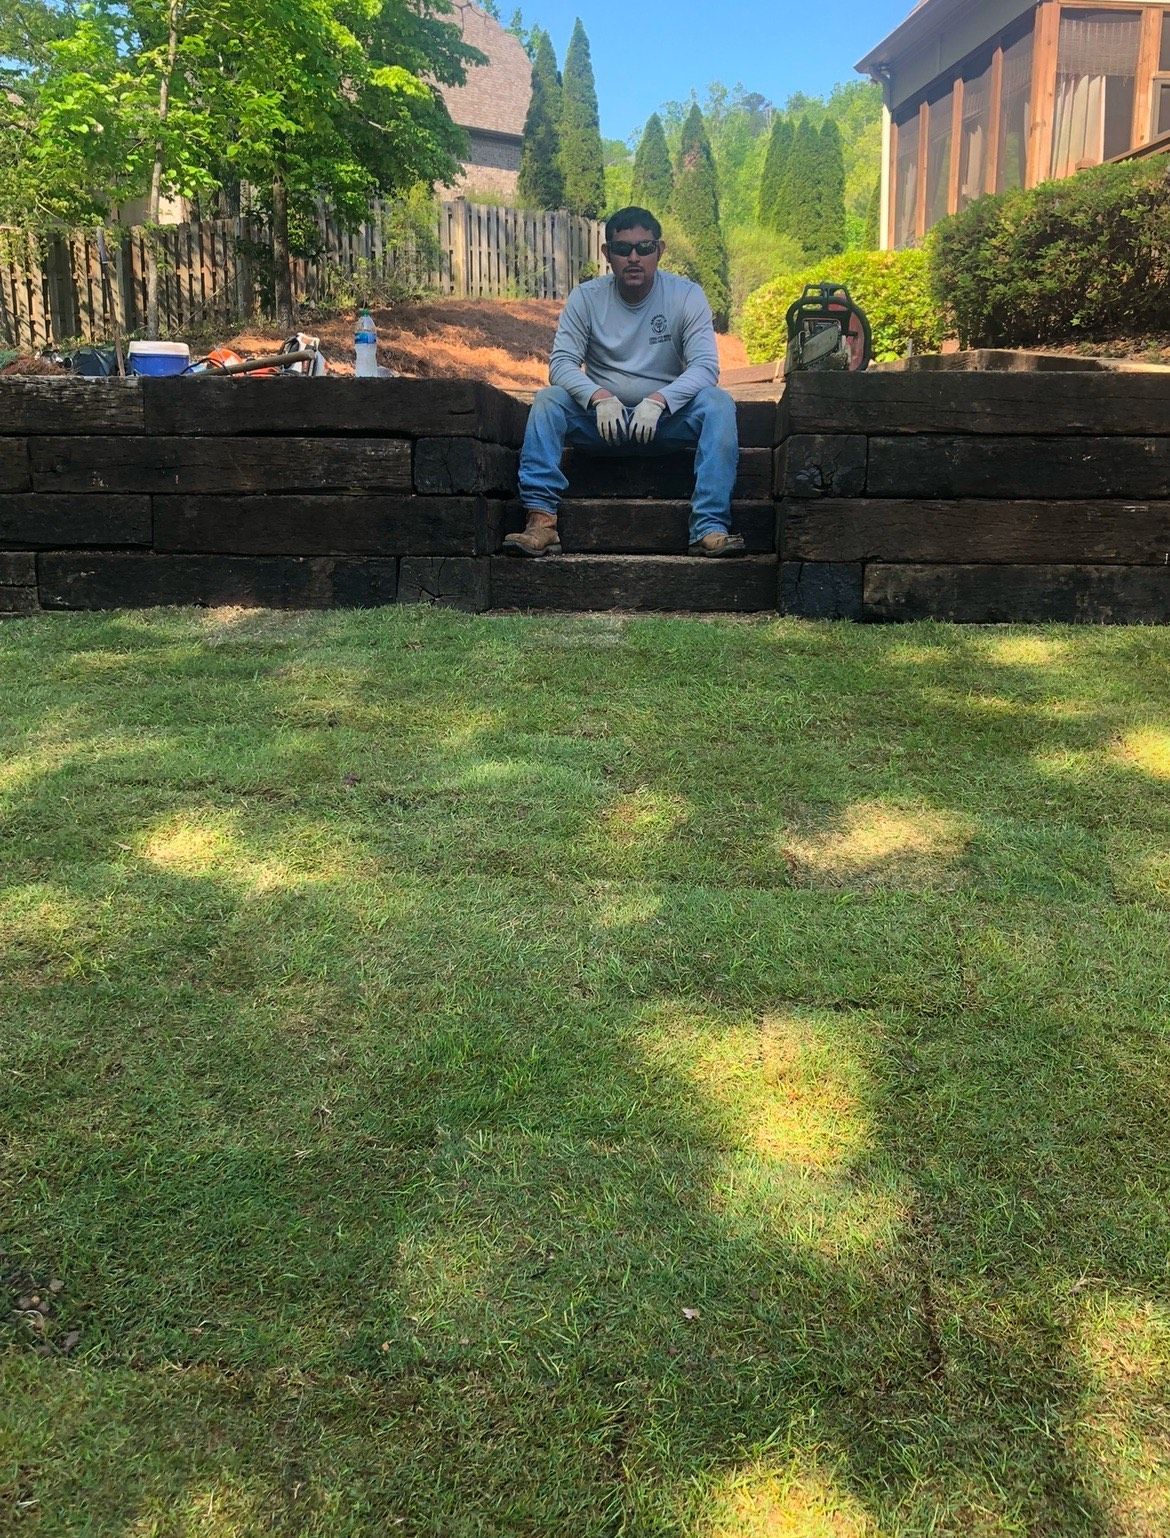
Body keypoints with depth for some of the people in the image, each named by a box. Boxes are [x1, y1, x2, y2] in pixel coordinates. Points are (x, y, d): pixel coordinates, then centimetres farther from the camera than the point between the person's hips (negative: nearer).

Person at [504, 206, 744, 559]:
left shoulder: (686, 295, -4)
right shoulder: (586, 298, -1)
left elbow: (705, 366, -14)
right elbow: (561, 363, -9)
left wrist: (658, 401, -31)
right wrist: (599, 396, -29)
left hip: (665, 420, -1)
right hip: (603, 420, 1)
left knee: (718, 403, -28)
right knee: (547, 401, -24)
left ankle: (710, 528, -37)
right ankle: (541, 520, -35)